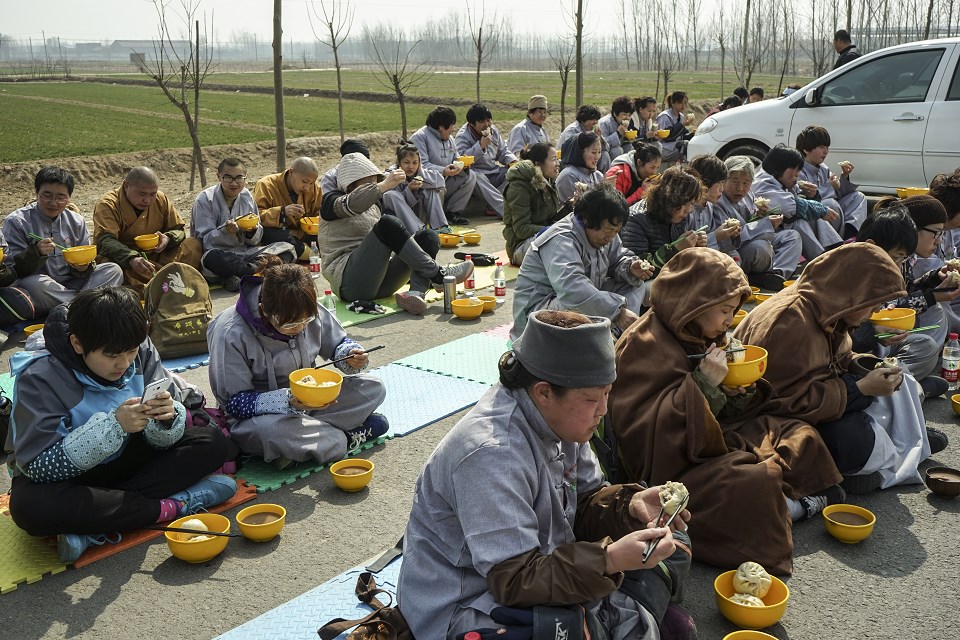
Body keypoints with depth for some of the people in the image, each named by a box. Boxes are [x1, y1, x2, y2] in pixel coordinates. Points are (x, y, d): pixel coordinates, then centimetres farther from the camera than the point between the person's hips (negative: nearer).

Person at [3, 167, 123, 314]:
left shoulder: (76, 221, 8)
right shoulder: (16, 222, -5)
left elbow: (85, 263, 9)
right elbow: (12, 270, -10)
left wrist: (84, 266, -16)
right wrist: (36, 252, -29)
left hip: (71, 284, 4)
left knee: (113, 270, -13)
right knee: (34, 283, -39)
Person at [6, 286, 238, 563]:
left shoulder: (140, 353, -12)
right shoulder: (39, 377, -22)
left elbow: (160, 442, -6)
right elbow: (38, 466, -26)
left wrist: (167, 418, -31)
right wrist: (113, 425, -36)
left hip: (123, 462, 5)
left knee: (213, 444, -13)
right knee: (28, 505, -38)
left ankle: (95, 529, -24)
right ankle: (173, 505, -26)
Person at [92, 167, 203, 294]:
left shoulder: (161, 200, 4)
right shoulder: (108, 204, -12)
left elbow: (178, 230, 10)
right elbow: (105, 241, -27)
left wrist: (168, 239, -16)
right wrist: (132, 259, -46)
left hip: (155, 259, 5)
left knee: (194, 245, -14)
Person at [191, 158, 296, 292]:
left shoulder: (247, 196, 7)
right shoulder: (205, 199, -7)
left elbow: (255, 240, 8)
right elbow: (205, 240, -11)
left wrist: (253, 230, -15)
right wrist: (226, 231, -29)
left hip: (245, 253, 5)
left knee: (288, 249, -14)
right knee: (211, 258, -42)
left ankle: (238, 277, -25)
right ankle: (259, 269, -19)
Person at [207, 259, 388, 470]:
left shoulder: (308, 312, -9)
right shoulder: (231, 334, -23)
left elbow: (337, 344, 10)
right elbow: (233, 402, -21)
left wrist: (350, 356, -16)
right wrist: (287, 401, -36)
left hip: (309, 402, 6)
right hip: (257, 417, -5)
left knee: (373, 388, -11)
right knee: (268, 429, -43)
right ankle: (346, 437, -20)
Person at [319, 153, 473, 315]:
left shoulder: (374, 205, 27)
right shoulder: (332, 201, 6)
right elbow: (351, 204, -20)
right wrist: (385, 185, -31)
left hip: (379, 279, 7)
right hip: (349, 282, -7)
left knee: (428, 236, -10)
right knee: (388, 223, -27)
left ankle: (416, 292, -38)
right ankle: (438, 275, -25)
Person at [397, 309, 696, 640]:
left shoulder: (559, 419, -4)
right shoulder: (492, 454, -30)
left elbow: (584, 502, 6)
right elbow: (514, 580, -29)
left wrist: (629, 505, -14)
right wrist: (612, 559, -37)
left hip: (539, 563, 9)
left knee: (671, 544, 6)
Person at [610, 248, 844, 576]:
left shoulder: (701, 338, 8)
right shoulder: (645, 346, -20)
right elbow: (644, 428, -28)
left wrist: (738, 392, -4)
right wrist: (704, 383, -29)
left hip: (709, 442, 10)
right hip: (672, 465, -10)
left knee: (801, 435, 10)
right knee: (756, 481, -31)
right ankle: (797, 503, -3)